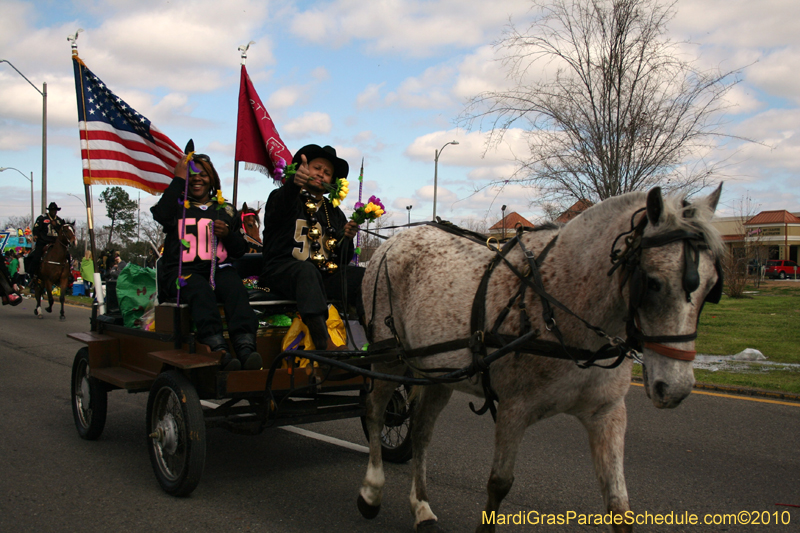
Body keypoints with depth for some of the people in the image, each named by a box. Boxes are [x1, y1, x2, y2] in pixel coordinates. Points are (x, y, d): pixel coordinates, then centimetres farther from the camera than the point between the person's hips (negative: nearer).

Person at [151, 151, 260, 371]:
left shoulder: (226, 210, 23)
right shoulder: (177, 206, 17)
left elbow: (240, 250, 19)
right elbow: (162, 215, -10)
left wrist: (227, 234, -3)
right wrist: (179, 178, -5)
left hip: (219, 268, 2)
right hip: (182, 270, -2)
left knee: (236, 290, -32)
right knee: (201, 291, -36)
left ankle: (246, 347, -49)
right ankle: (219, 352, -50)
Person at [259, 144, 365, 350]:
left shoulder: (334, 213, 23)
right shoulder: (284, 198, 9)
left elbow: (344, 259, 16)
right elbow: (280, 207, -20)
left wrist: (347, 238, -6)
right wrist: (294, 181, -41)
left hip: (322, 277, 5)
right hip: (281, 271, -5)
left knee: (362, 276, -20)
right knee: (307, 269, -38)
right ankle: (324, 345, -52)